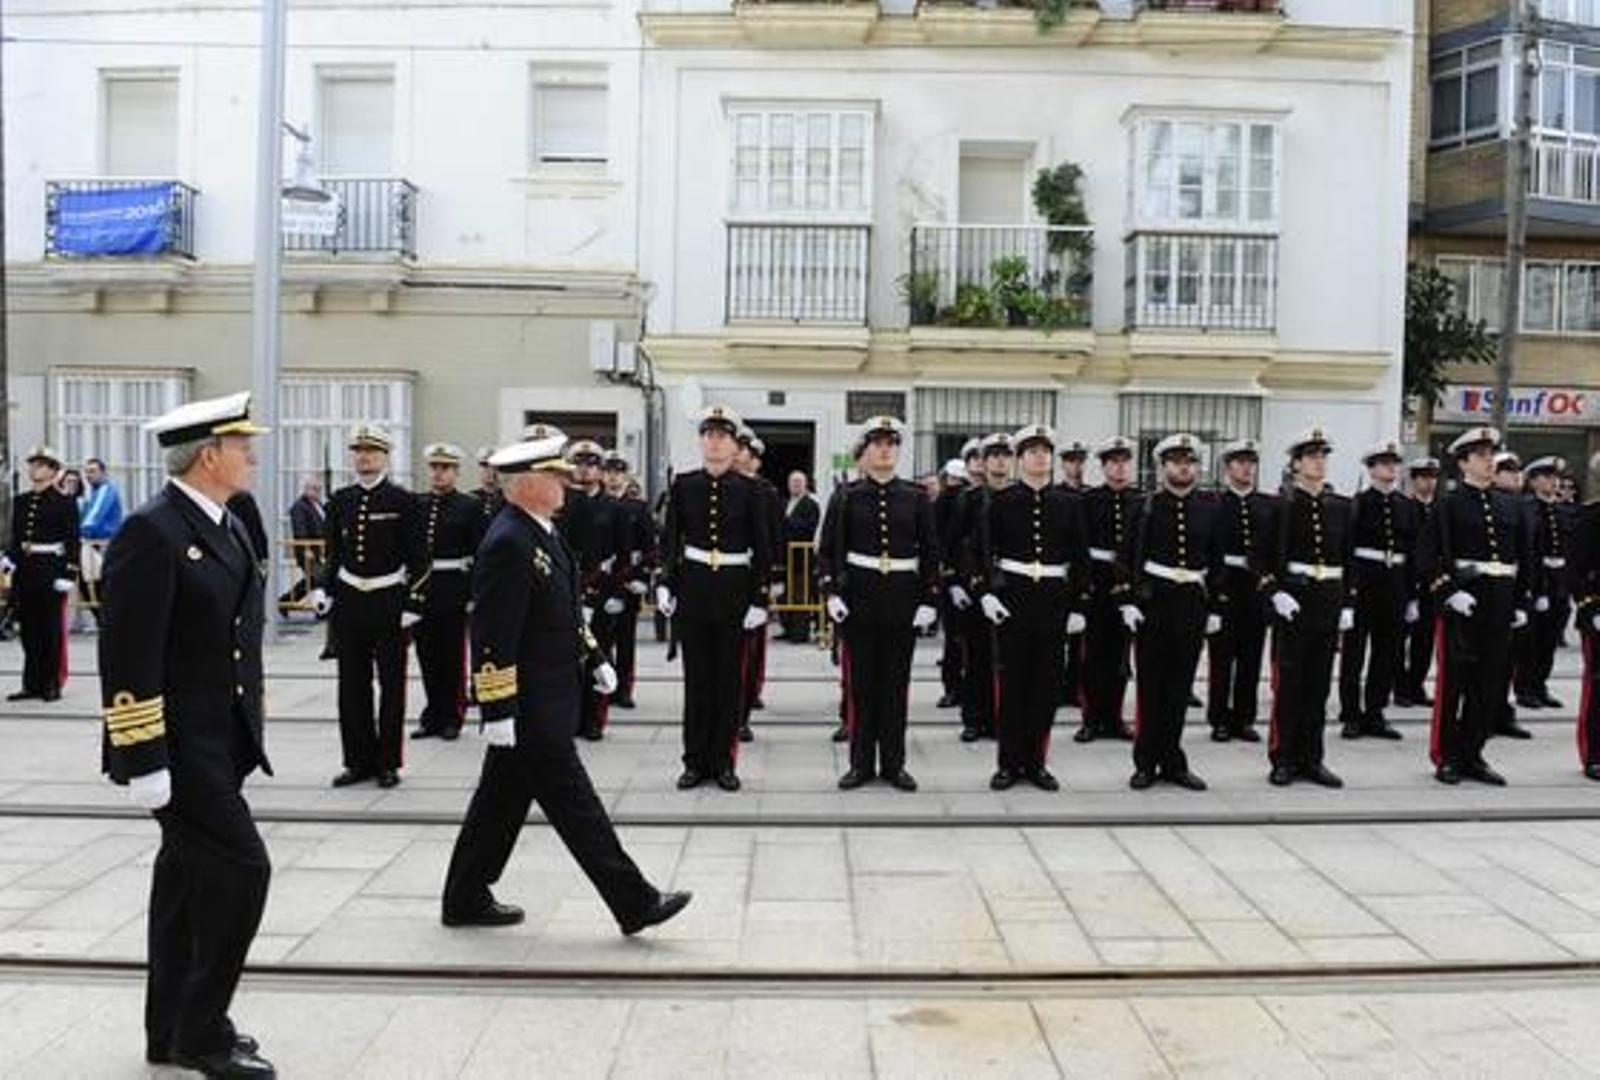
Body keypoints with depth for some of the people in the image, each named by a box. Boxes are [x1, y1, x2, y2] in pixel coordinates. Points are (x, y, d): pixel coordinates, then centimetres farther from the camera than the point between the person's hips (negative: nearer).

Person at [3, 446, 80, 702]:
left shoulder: (65, 502, -3)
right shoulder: (20, 501, 12)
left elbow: (72, 542, -7)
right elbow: (16, 538, 15)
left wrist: (69, 575, -14)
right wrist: (8, 559, -1)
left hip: (51, 571, -5)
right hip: (25, 572, 5)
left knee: (51, 628, 1)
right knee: (29, 629, 8)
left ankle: (52, 685, 8)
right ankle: (32, 683, 15)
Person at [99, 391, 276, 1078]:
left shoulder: (226, 527, 12)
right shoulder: (151, 532, -16)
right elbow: (127, 656, -20)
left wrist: (247, 736, 17)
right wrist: (144, 759, -21)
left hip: (218, 743, 9)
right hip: (179, 749, -9)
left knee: (188, 878, 15)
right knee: (240, 871, -9)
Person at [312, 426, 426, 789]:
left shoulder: (402, 500, -5)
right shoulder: (340, 500, 7)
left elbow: (417, 558, -5)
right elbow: (334, 554, 13)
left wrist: (412, 603, -10)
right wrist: (324, 590, 1)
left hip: (389, 601, -4)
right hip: (349, 600, 4)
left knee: (391, 684, 4)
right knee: (352, 685, 8)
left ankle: (388, 762, 13)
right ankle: (359, 760, 19)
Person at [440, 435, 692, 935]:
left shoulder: (544, 531, 10)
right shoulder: (507, 544, -21)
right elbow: (492, 636, -22)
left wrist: (594, 658, 17)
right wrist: (498, 709, -22)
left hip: (549, 697, 10)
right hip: (530, 706, -10)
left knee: (503, 798, 17)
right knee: (573, 803, -1)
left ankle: (466, 899, 29)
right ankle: (634, 903, 7)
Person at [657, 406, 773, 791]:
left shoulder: (749, 490, -1)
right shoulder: (683, 485, 3)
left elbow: (762, 549, 0)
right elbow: (669, 539, 6)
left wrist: (760, 599, -5)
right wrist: (665, 583, -4)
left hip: (734, 589, -1)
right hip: (692, 586, 1)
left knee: (728, 676, 5)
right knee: (696, 676, 6)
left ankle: (723, 761, 15)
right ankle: (695, 761, 15)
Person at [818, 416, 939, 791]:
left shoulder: (916, 498, 4)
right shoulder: (846, 497, 2)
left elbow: (930, 553, 5)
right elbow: (828, 550, 3)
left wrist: (929, 600, -1)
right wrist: (831, 592, -8)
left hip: (903, 599, 1)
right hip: (859, 598, -1)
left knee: (897, 682, 5)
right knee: (862, 681, 4)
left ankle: (893, 763, 16)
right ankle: (861, 763, 14)